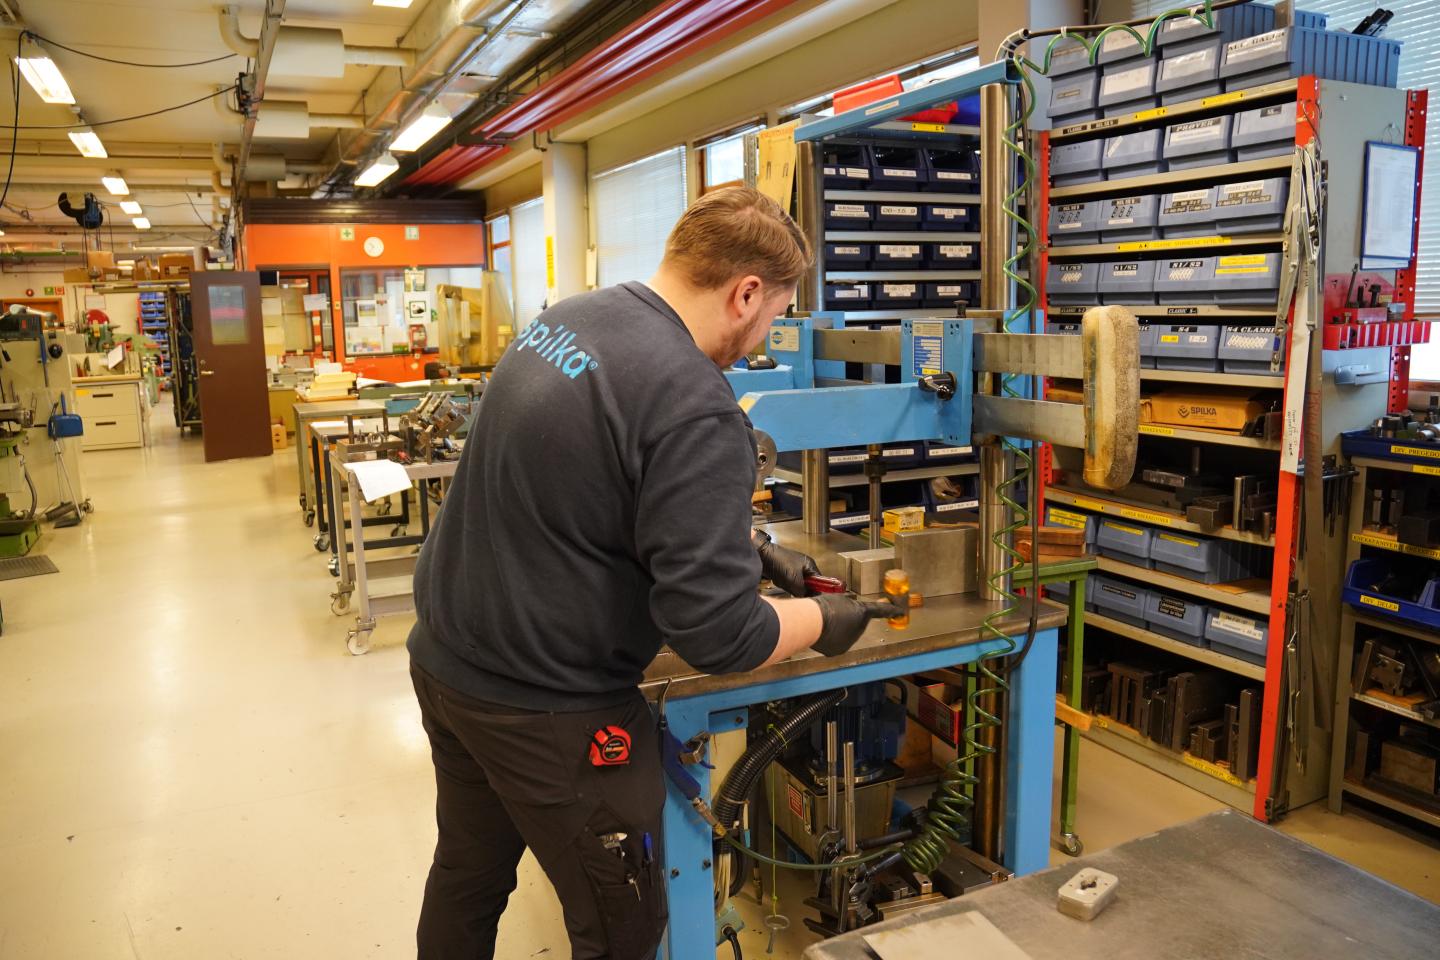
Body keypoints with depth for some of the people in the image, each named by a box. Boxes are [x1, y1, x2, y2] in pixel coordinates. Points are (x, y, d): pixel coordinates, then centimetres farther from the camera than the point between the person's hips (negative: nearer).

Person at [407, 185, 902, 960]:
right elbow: (715, 634, -24)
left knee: (468, 876, 28)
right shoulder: (696, 409, -26)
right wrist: (822, 619, -5)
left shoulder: (565, 318, 2)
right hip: (544, 708, -8)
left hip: (447, 659, 9)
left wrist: (744, 544, 14)